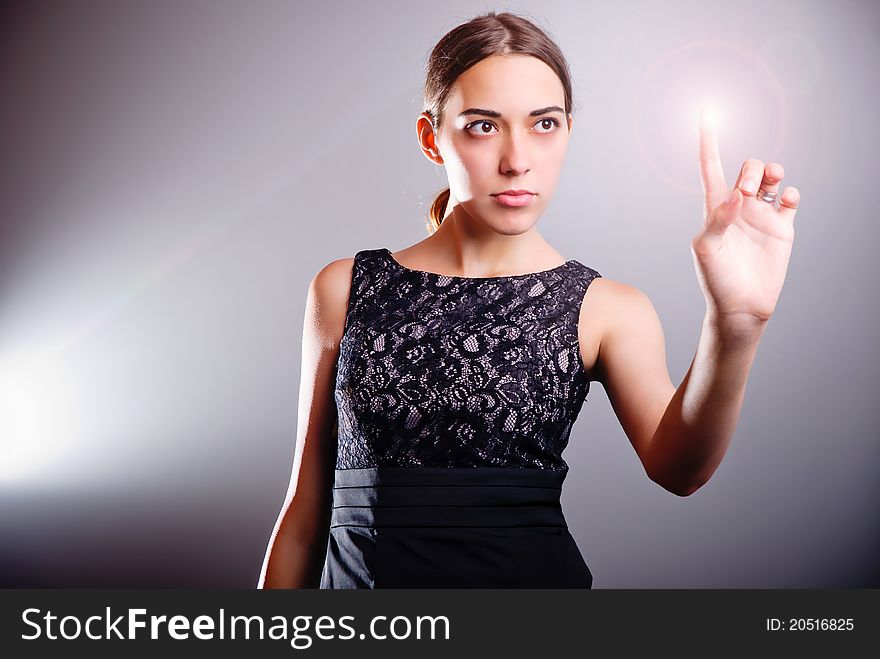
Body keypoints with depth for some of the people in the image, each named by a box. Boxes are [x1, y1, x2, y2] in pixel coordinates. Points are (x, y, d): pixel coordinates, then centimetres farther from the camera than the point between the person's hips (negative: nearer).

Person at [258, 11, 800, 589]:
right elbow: (306, 507, 1)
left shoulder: (607, 309, -4)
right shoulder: (344, 290, -2)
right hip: (359, 575, 1)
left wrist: (735, 326, -38)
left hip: (533, 572, 0)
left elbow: (675, 467, -22)